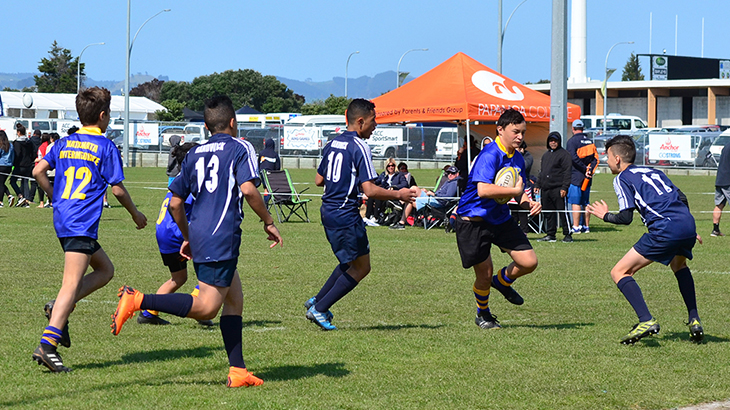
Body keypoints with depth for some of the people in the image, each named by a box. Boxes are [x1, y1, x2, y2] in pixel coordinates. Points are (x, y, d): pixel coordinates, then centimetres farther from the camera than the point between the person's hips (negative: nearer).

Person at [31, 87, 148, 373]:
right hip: (82, 223, -8)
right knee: (72, 284, -12)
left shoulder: (64, 143, 14)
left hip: (62, 218, 8)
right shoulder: (106, 147, -4)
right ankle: (47, 346, -23)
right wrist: (135, 214, 12)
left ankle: (59, 307, 3)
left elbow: (38, 171, 7)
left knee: (105, 269, 20)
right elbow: (117, 189, -3)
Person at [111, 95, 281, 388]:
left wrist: (187, 238, 29)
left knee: (235, 300, 14)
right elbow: (248, 189, -16)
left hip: (199, 235, 8)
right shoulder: (240, 148, 0)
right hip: (221, 238, -8)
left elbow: (175, 203, 17)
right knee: (207, 307, -11)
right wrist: (268, 223, -4)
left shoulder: (195, 154, 17)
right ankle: (138, 300, -21)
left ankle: (238, 371, 9)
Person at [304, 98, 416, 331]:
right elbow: (370, 190, -20)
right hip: (346, 214, -9)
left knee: (351, 263, 24)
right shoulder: (359, 147, -16)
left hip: (328, 212, 9)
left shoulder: (332, 144, 9)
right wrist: (398, 195, -9)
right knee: (361, 267, 4)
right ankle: (319, 309, 3)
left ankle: (317, 301, 23)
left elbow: (319, 180, 17)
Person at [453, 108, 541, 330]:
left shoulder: (517, 158, 6)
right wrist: (515, 190, -26)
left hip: (501, 218, 8)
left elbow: (519, 193, 18)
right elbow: (483, 190, -34)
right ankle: (482, 314, 27)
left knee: (529, 262, -1)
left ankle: (502, 282, 31)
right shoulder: (490, 155, -21)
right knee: (485, 274, -1)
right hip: (473, 220, -8)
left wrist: (529, 203, -4)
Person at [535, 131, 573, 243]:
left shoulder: (564, 154, -3)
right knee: (548, 213, 8)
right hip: (545, 189, 8)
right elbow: (541, 172, 28)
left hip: (558, 189, -8)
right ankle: (550, 234, 14)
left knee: (562, 212, -7)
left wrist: (564, 187, -16)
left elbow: (567, 172, -9)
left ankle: (568, 234, -3)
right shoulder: (545, 155, 22)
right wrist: (538, 185, 19)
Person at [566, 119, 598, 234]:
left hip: (576, 176, -6)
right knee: (586, 203, 12)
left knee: (575, 202, -6)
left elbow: (574, 159, -16)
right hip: (587, 177, 6)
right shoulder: (590, 141, 12)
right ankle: (586, 226, 14)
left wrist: (585, 169, -12)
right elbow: (596, 158, 7)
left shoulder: (572, 141, -6)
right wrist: (590, 170, -2)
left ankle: (576, 227, -10)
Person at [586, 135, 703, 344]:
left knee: (619, 273, -1)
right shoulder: (653, 172, 28)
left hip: (665, 230, -8)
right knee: (679, 266, 38)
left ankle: (646, 320, -18)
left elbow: (626, 217, -2)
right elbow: (681, 198, 24)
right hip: (688, 224, 8)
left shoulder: (622, 178, 7)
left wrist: (605, 215, 18)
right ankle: (694, 321, 28)